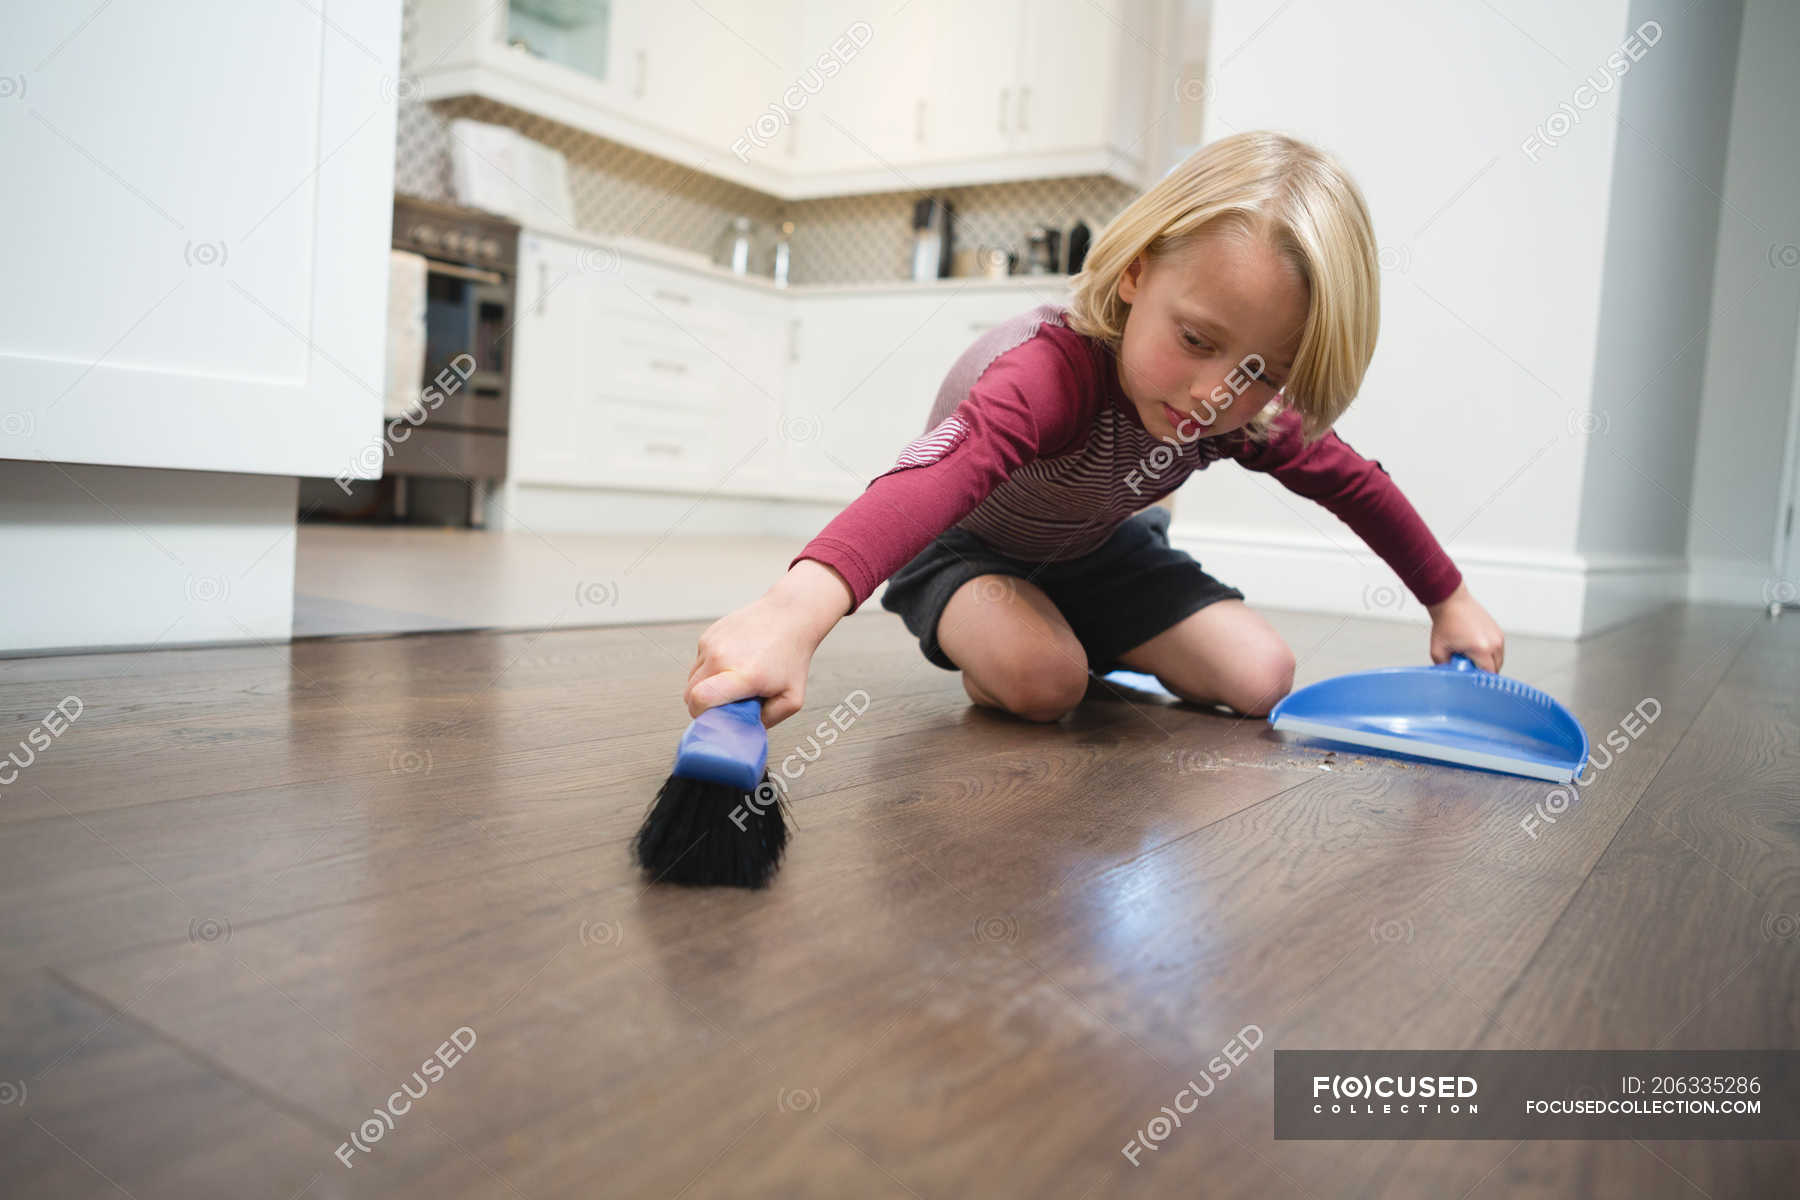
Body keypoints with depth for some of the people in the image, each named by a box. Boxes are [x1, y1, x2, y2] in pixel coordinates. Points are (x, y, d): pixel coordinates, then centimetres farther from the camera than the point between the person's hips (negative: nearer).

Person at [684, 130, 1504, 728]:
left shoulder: (1247, 412, -18)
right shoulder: (1057, 372, -41)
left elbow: (1354, 482, 1)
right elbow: (944, 471, -62)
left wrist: (1451, 601, 12)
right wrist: (798, 608, -80)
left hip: (1099, 553, 6)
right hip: (973, 548, -5)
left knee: (1260, 679, -8)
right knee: (1040, 681, -36)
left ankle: (1102, 648, 18)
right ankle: (980, 653, 0)